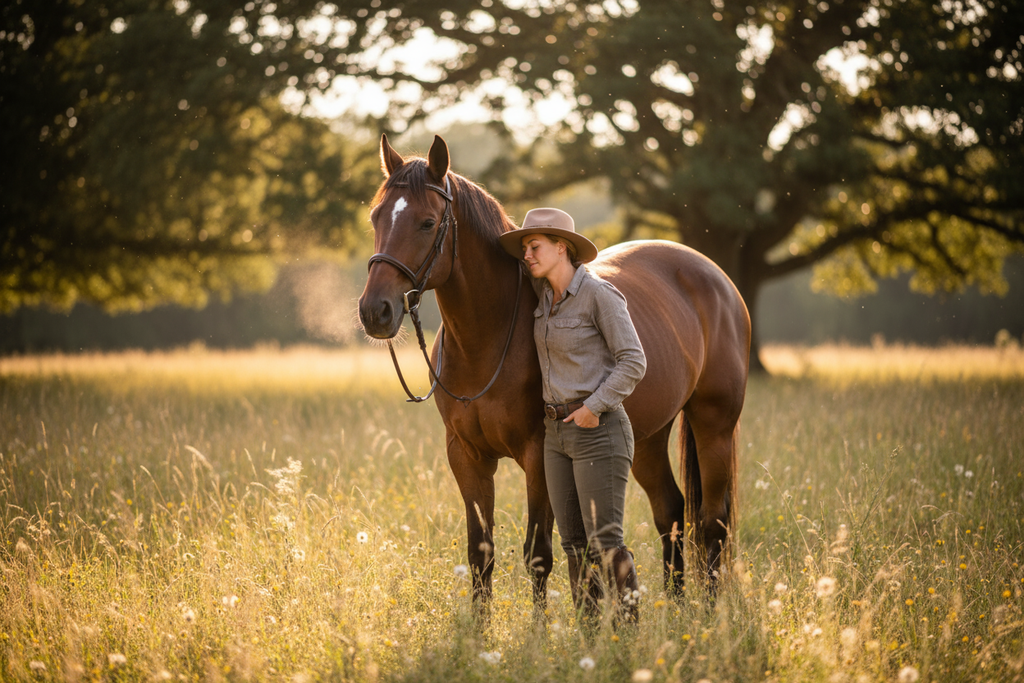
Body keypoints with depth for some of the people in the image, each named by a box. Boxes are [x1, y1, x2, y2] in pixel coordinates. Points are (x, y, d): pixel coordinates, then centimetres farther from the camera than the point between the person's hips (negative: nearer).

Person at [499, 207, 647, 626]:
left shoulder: (599, 295, -12)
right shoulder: (543, 294, 9)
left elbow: (633, 362, -15)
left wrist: (594, 407, -18)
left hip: (598, 431, -8)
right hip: (557, 432, 8)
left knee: (605, 542, -8)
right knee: (574, 543, 8)